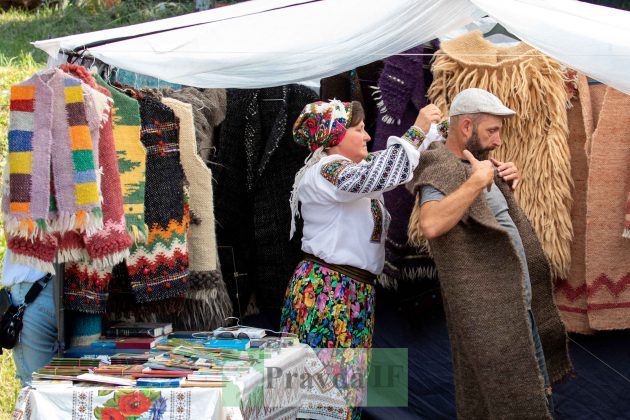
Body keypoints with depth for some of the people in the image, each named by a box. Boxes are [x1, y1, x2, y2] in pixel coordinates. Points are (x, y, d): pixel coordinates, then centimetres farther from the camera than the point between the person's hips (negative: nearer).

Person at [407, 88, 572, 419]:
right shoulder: (443, 170, -16)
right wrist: (477, 180, -27)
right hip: (488, 310, -10)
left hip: (513, 303, 10)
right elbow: (431, 224, -35)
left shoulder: (468, 165, 13)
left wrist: (505, 182, 9)